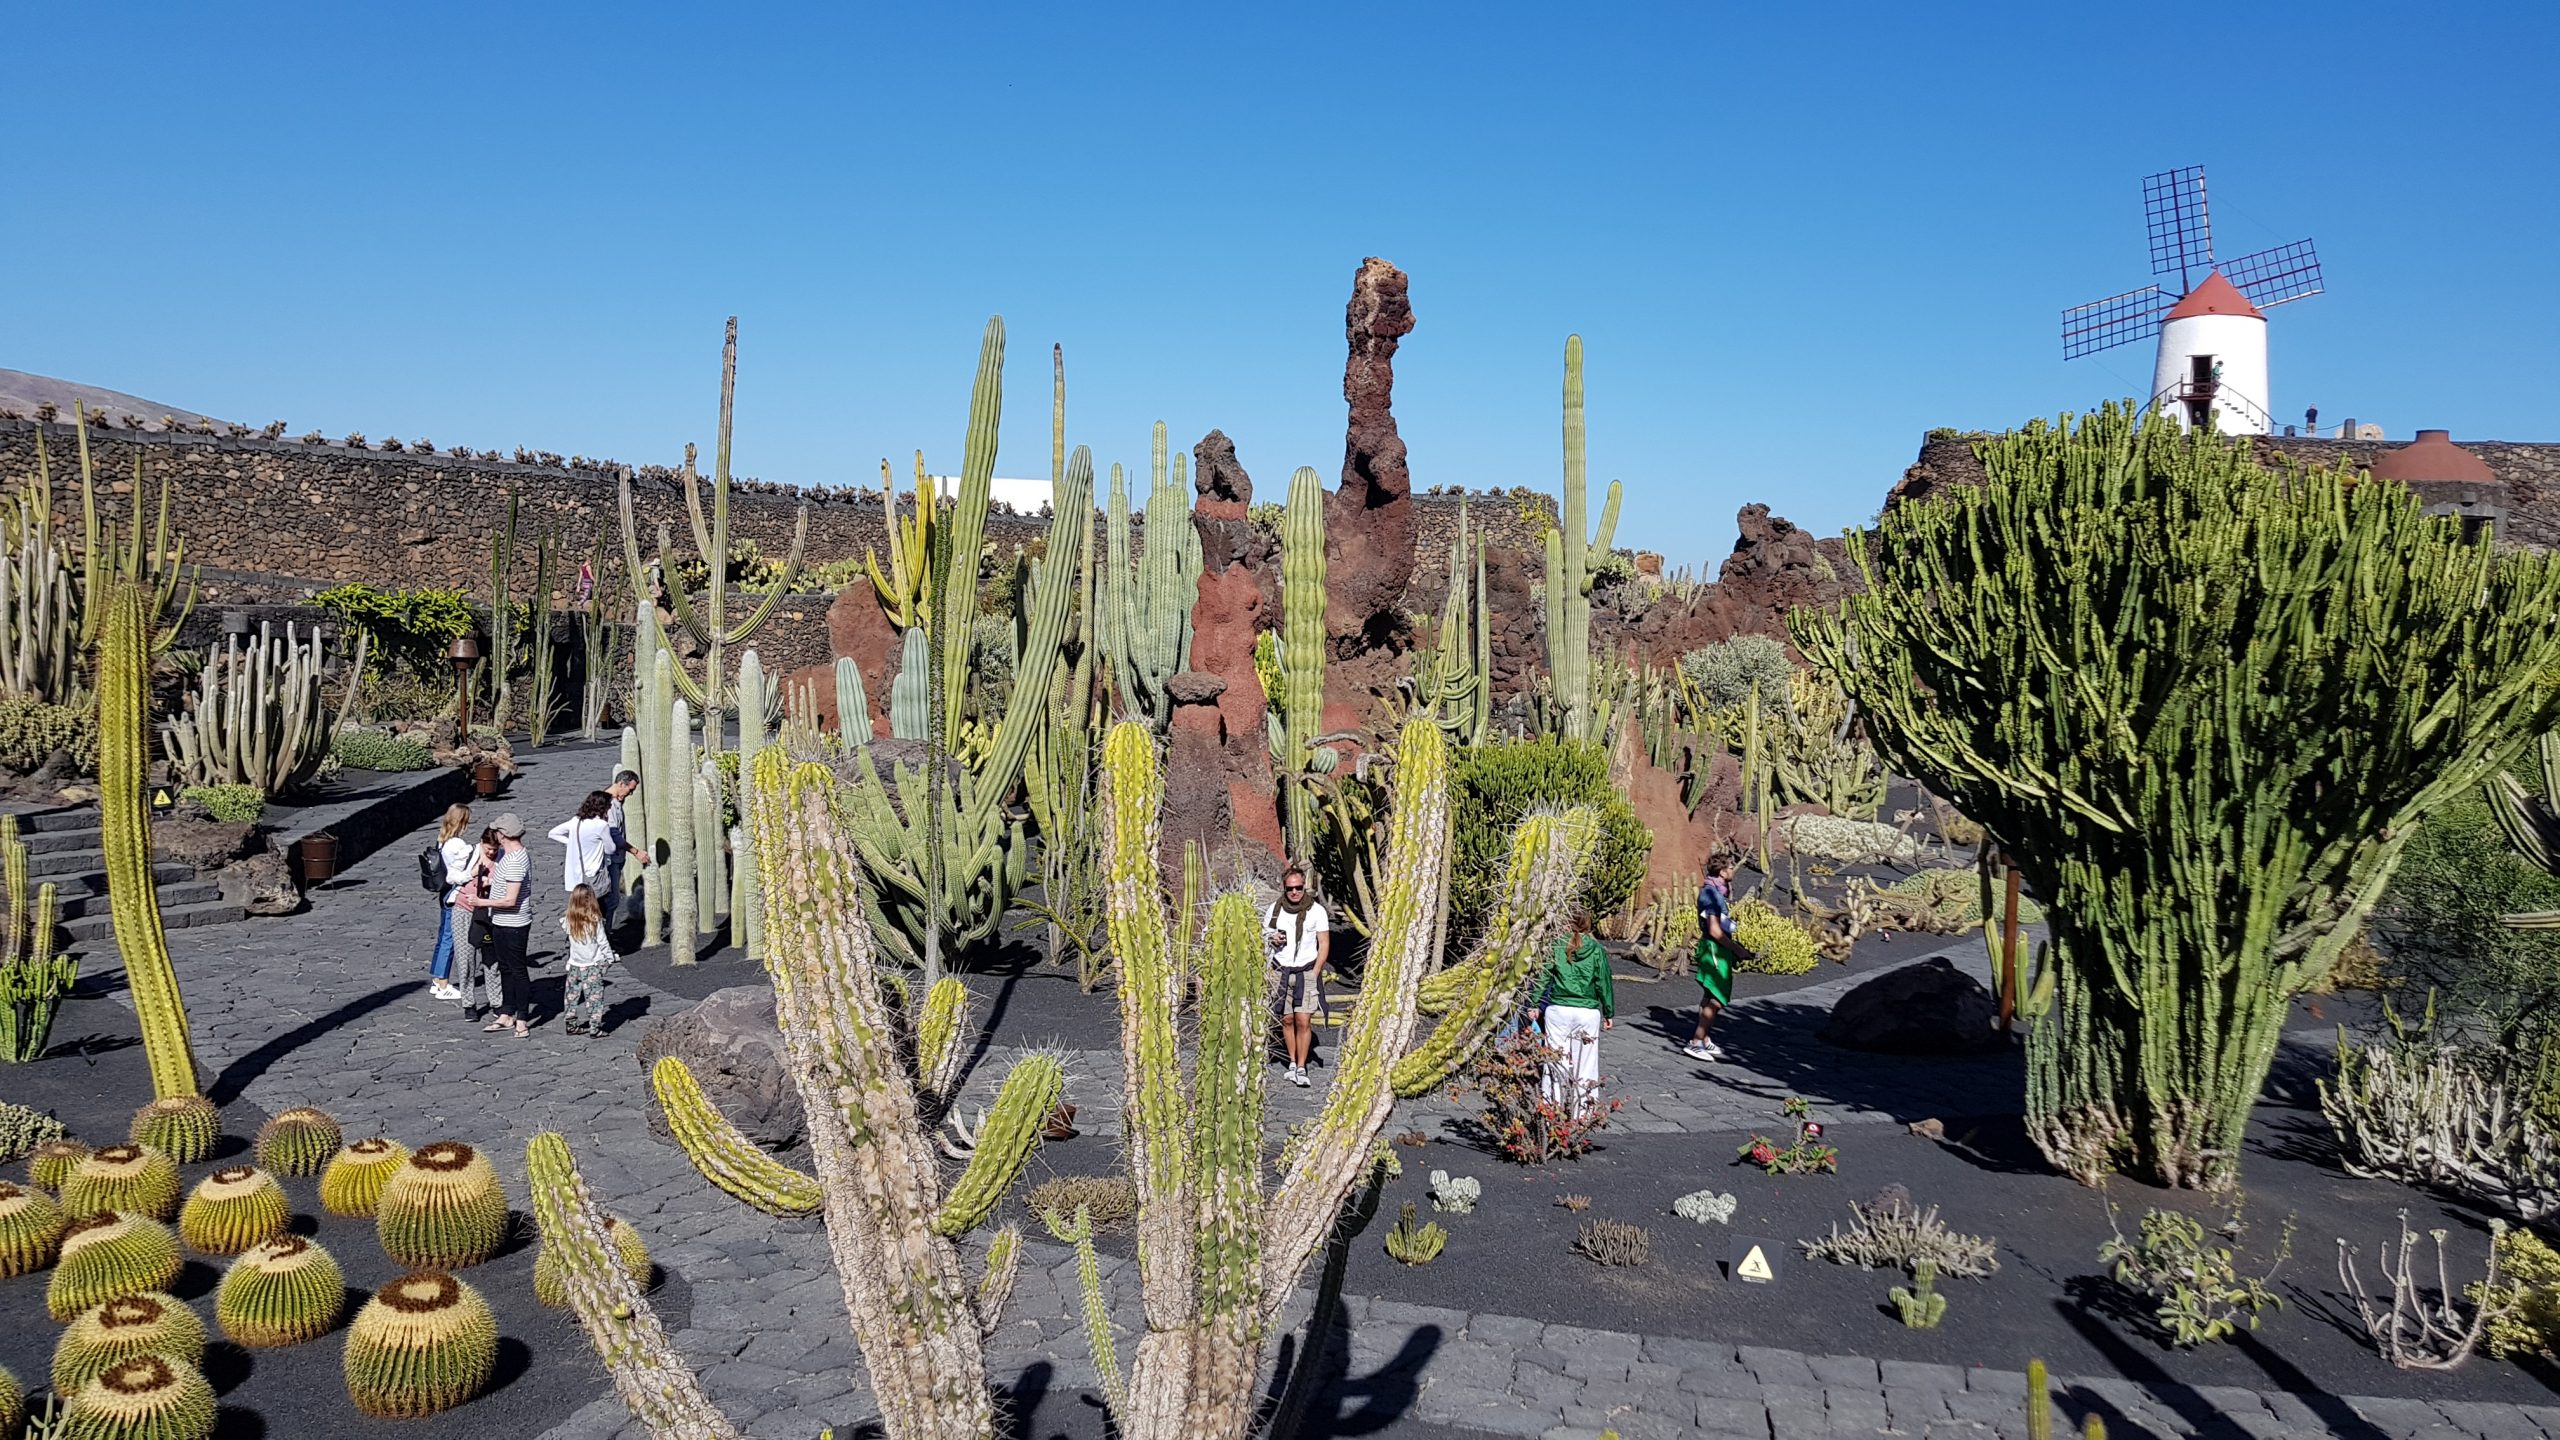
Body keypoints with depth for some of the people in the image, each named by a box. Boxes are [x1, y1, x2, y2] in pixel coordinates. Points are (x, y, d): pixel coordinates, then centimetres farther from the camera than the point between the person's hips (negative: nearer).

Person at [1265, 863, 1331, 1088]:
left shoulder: (1316, 910, -3)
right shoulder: (1275, 909, 4)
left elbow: (1324, 945, 1)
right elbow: (1263, 936, 16)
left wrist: (1315, 974, -7)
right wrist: (1272, 939, -8)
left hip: (1307, 971, -2)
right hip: (1281, 972, 2)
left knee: (1303, 1021, -9)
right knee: (1287, 1020, 3)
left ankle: (1301, 1068, -2)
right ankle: (1292, 1063, 17)